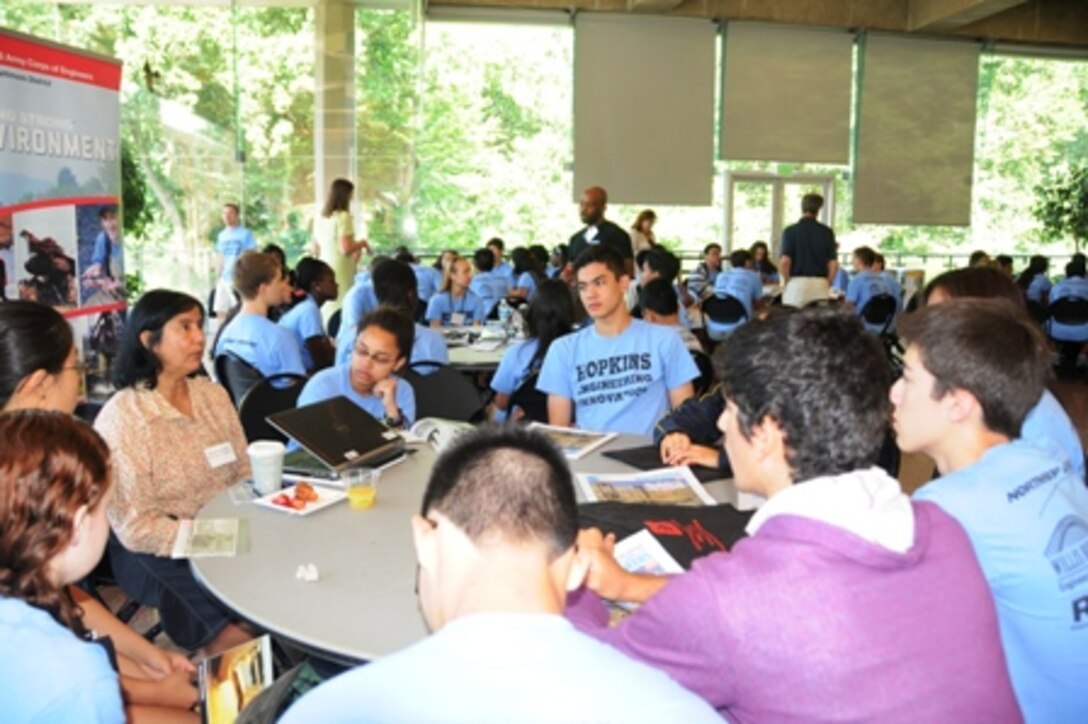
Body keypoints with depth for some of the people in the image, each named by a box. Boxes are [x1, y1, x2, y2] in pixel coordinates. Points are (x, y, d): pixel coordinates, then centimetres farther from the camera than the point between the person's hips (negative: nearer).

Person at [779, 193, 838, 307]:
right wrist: (828, 284, 13)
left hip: (796, 283, -2)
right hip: (819, 284, 2)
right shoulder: (827, 232, 4)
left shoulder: (790, 231, -3)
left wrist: (786, 281, 4)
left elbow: (785, 261, -11)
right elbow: (833, 263, 1)